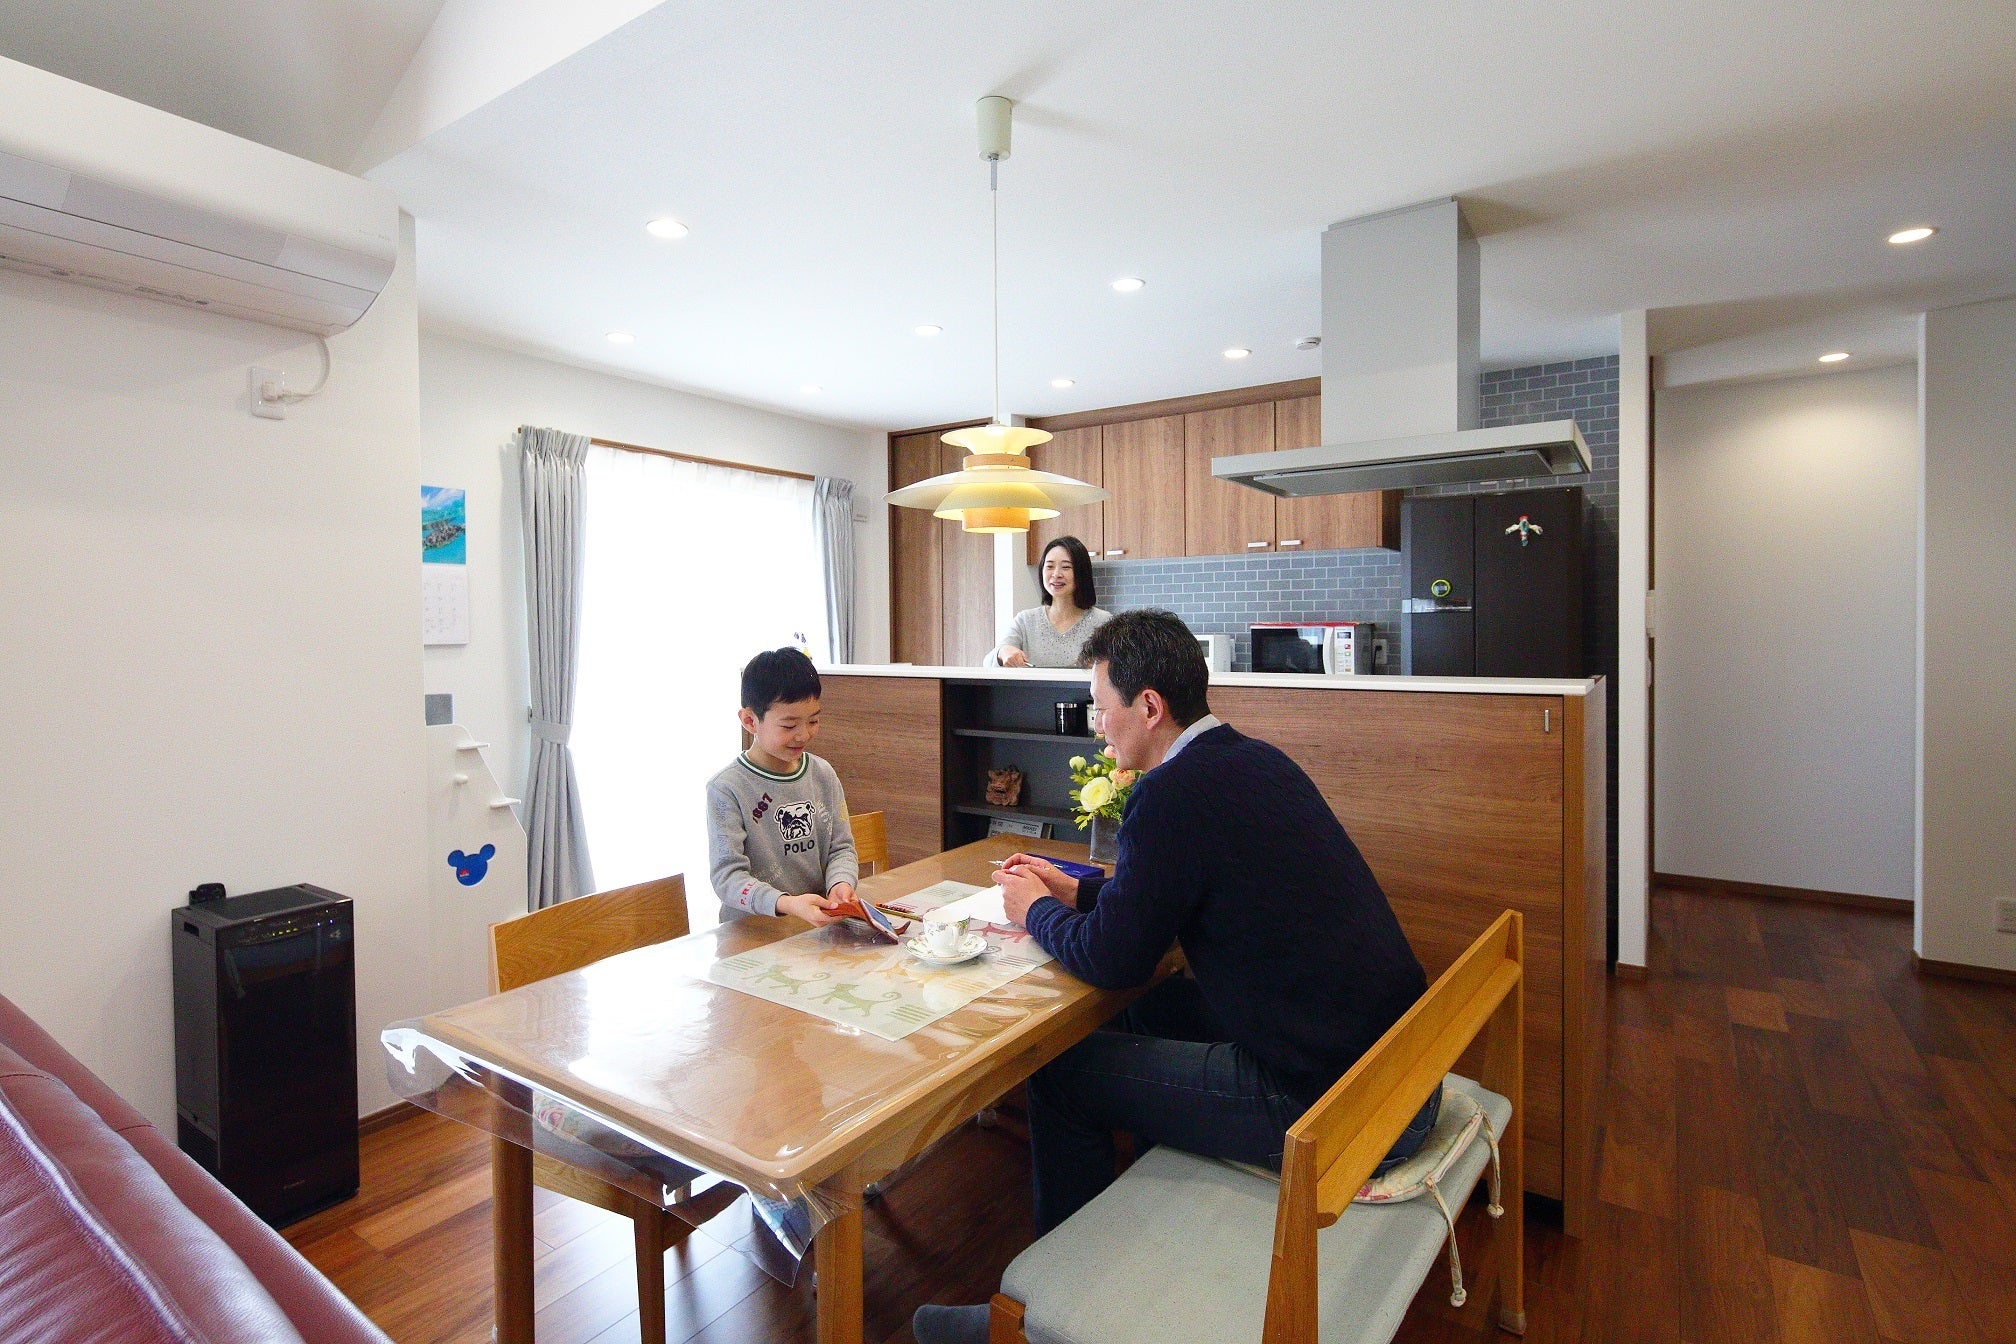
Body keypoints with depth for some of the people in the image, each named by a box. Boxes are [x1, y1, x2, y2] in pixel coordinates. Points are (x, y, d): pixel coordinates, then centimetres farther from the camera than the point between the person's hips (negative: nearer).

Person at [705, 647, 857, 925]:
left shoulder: (823, 775, 9)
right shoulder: (727, 789, -8)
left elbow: (841, 846, 12)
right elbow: (727, 876, -13)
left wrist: (840, 883, -11)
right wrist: (785, 903, -29)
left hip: (821, 923, 3)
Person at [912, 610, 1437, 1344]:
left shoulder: (1173, 793, -21)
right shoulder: (1257, 760, 6)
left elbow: (1110, 959, -13)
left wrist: (1036, 911, 6)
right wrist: (1076, 888, 21)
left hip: (1328, 1109, -9)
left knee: (1062, 1070, 3)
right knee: (1157, 1010, 23)